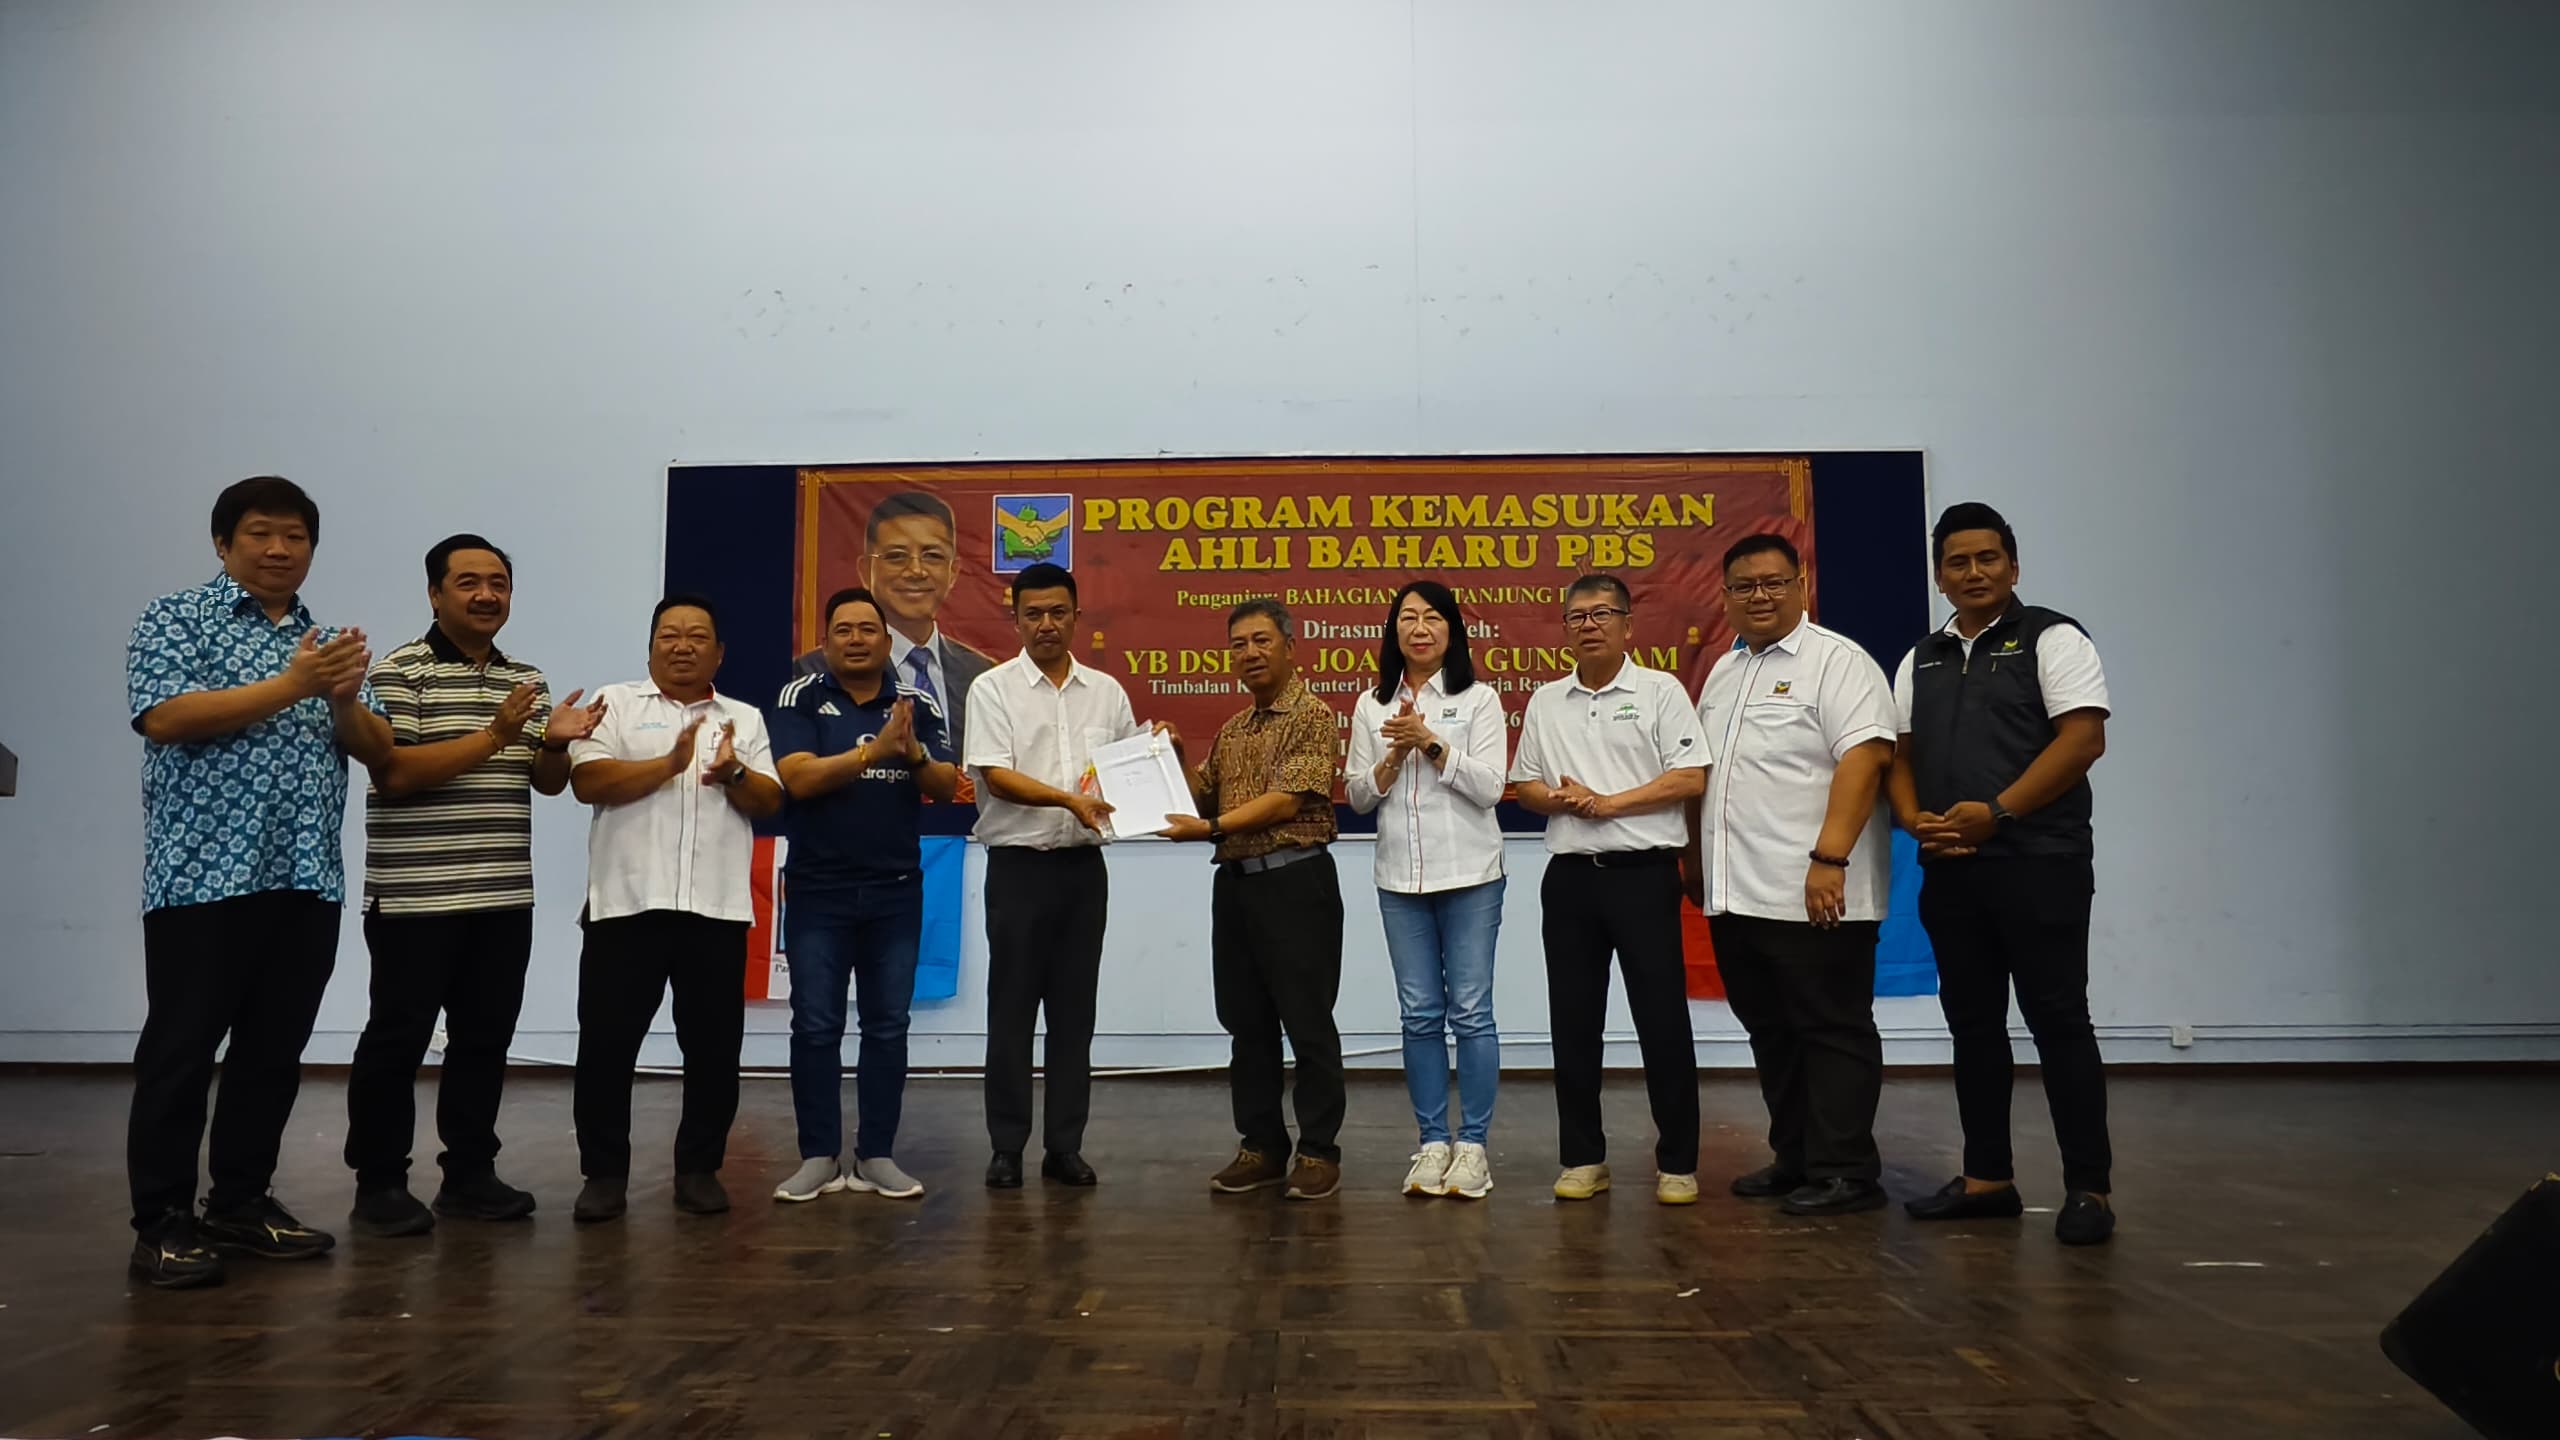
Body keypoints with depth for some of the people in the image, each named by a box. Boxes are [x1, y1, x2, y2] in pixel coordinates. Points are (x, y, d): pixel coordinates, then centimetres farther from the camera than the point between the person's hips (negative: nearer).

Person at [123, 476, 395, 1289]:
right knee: (181, 1051, -1)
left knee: (274, 1051, 9)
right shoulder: (176, 619, 3)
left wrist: (344, 700, -10)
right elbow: (166, 716, -13)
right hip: (203, 874, -5)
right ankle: (162, 1223, 5)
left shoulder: (328, 641, 17)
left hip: (307, 881, 5)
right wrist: (290, 686, -19)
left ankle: (241, 1204, 19)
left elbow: (377, 752, 11)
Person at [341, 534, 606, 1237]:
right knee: (397, 1040, 1)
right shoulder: (401, 671, -6)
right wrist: (493, 737, -21)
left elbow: (549, 782, 13)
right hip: (415, 897, -6)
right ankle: (379, 1185, 10)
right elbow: (392, 773, -16)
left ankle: (469, 1173, 20)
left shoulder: (526, 680, 14)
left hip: (504, 897, 6)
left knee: (485, 1039, 10)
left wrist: (555, 742, -9)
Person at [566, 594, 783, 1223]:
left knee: (713, 1046, 6)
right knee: (607, 1042, 2)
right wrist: (669, 764, -15)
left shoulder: (745, 718, 14)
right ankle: (604, 1173, 15)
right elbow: (587, 781, -7)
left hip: (717, 909, 2)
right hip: (627, 904, -2)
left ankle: (699, 1168, 19)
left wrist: (733, 774, -13)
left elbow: (771, 802, 6)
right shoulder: (615, 703, 7)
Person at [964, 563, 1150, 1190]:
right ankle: (1007, 1148, 11)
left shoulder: (1106, 691, 10)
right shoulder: (993, 689, -2)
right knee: (1012, 1010, 2)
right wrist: (1070, 800, -24)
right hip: (1019, 865, -3)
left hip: (1084, 865, 3)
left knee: (1074, 1010, 8)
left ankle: (1065, 1146, 16)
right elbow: (996, 778, -11)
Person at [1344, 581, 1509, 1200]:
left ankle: (1472, 1145, 9)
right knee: (1420, 1015, 7)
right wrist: (1395, 756, -9)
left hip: (1470, 875, -3)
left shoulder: (1478, 700, 1)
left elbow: (1489, 788, -7)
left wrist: (1431, 744, -16)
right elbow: (1357, 796, 7)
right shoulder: (1372, 706, 9)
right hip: (1400, 878, 3)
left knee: (1470, 1011, -1)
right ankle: (1433, 1143, 16)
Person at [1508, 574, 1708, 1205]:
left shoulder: (1660, 691, -1)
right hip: (1570, 875, 4)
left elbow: (1691, 779, -9)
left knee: (1662, 1018, -1)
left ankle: (1678, 1161, 10)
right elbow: (1525, 785, 14)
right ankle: (1583, 1157, 18)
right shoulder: (1545, 702, 12)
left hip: (1643, 871, -4)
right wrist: (1559, 800, -8)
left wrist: (1606, 802, -13)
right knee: (1573, 1021, 7)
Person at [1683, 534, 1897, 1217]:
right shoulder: (1723, 672, 18)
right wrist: (1695, 859, 19)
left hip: (1812, 897, -8)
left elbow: (1865, 756, -18)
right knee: (1770, 1033, 14)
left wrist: (1829, 858, -24)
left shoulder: (1836, 660, -6)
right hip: (1737, 896, 8)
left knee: (1833, 1033, 0)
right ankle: (1794, 1159, 25)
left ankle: (1845, 1173, 7)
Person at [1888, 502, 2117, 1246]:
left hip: (2039, 864, -6)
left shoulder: (2051, 638, -1)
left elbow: (2083, 739, -12)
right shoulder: (1920, 661, 16)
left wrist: (1995, 812, -17)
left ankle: (2088, 1187, 5)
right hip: (1949, 871, 6)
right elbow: (1900, 754, 17)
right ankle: (1987, 1177, 19)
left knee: (2058, 1021, -3)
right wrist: (1916, 820, -4)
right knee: (1972, 1024, 10)